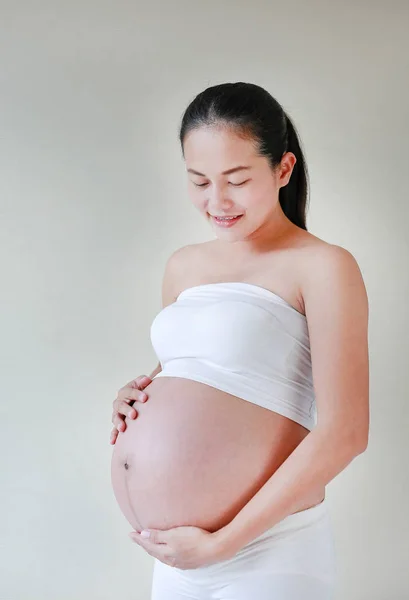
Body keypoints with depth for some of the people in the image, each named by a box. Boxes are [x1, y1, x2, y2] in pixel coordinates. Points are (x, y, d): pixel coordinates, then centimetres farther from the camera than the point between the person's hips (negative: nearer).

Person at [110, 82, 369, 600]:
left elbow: (344, 433, -16)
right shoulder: (184, 266, 7)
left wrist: (224, 542, -16)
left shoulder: (322, 266, -12)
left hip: (269, 551, -5)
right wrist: (138, 393, -1)